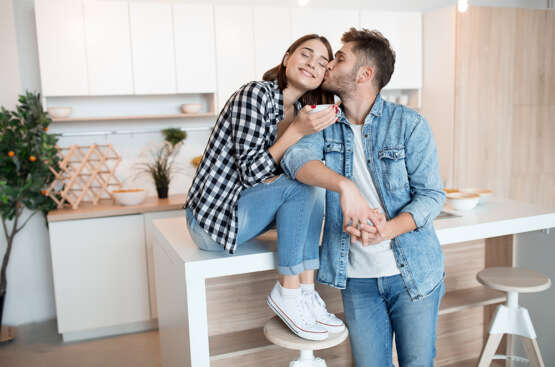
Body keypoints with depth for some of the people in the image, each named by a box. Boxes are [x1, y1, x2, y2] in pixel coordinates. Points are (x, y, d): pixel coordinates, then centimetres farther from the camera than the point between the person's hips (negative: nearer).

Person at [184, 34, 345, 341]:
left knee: (314, 186, -4)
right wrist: (297, 131, -26)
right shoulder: (255, 94, -16)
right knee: (299, 185, -21)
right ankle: (287, 293, -10)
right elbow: (250, 173, -21)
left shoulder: (300, 110, 7)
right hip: (211, 220, -8)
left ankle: (306, 292, -6)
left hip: (243, 206, 8)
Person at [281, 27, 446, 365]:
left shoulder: (410, 124, -6)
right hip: (357, 277, 2)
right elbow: (296, 157, -16)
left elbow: (432, 194, -8)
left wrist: (388, 230, -26)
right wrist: (344, 186, -34)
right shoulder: (327, 124, 4)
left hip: (413, 273, -2)